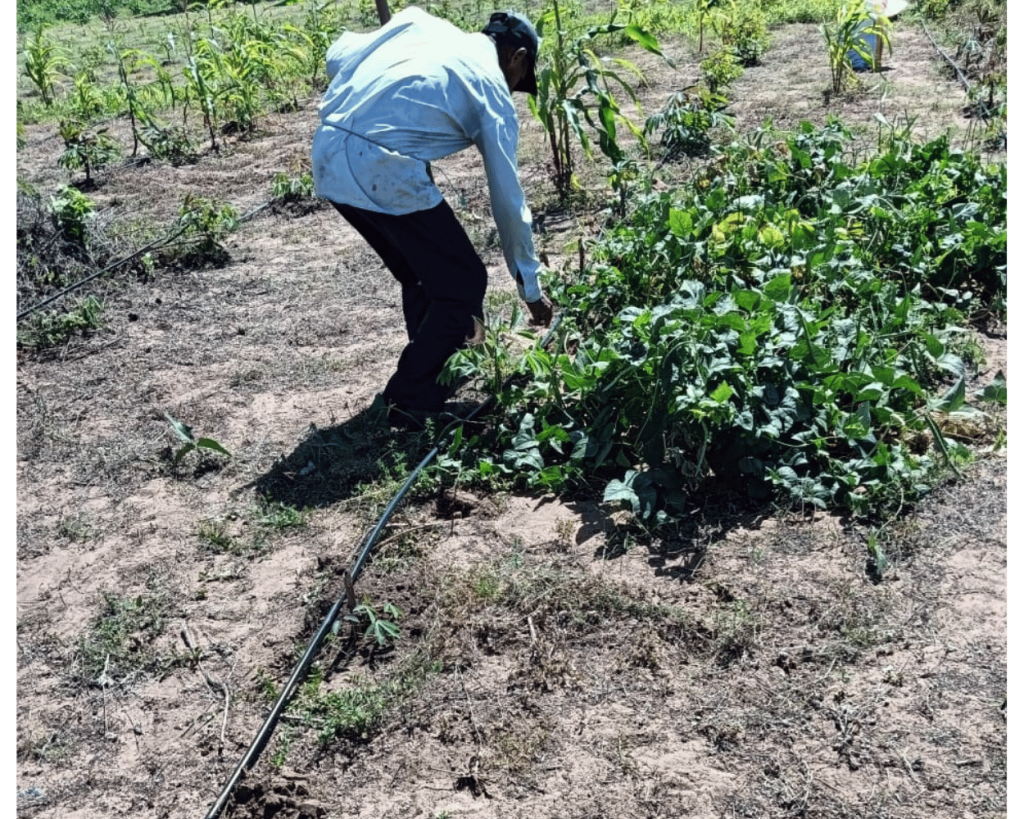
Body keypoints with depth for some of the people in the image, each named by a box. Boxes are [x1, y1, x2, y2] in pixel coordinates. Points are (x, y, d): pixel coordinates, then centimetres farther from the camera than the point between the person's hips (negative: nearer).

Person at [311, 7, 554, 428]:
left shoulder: (420, 23, 22)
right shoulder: (492, 89, 9)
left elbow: (337, 57, 17)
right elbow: (508, 199, 11)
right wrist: (530, 287, 21)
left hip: (328, 156, 7)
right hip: (383, 171, -7)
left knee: (422, 274, 25)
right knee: (463, 284, 10)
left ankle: (437, 371, 40)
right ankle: (411, 404, 13)